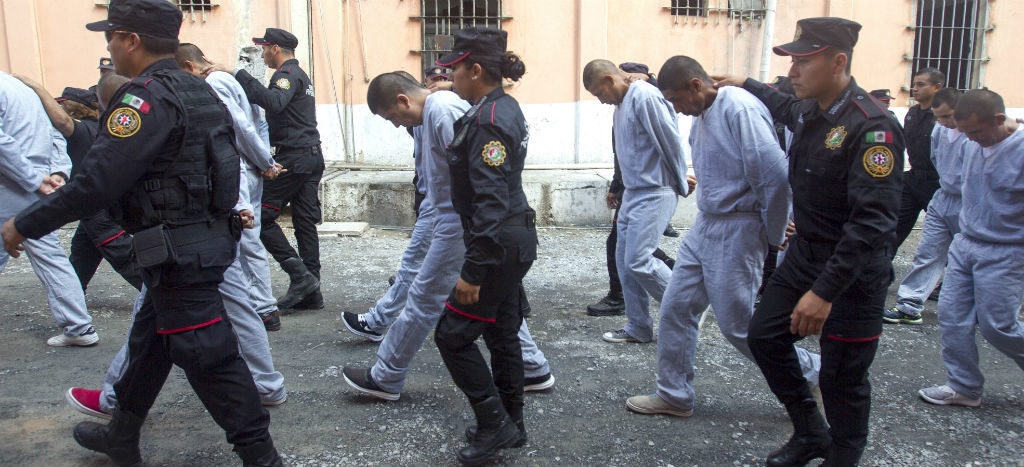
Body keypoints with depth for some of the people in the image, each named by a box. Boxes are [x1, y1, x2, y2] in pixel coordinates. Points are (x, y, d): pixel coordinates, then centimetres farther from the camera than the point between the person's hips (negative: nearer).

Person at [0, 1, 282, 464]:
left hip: (179, 252, -10)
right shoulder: (196, 89, 11)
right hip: (206, 238, 10)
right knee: (148, 340, 23)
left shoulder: (148, 98, -18)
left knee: (208, 357, -2)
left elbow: (96, 183, -21)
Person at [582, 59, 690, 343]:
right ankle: (638, 328, 20)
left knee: (638, 261, -13)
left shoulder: (645, 98, -17)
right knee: (624, 259, 9)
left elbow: (671, 143, -14)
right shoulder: (621, 104, 13)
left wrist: (681, 186, -4)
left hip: (654, 194, -10)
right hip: (633, 192, 10)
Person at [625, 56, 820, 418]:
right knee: (676, 308, 9)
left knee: (738, 323, 1)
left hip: (737, 231, -9)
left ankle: (811, 375, 23)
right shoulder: (701, 116, 11)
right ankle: (674, 395, 24)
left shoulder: (740, 108, -19)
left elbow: (774, 174, -22)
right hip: (704, 225, 9)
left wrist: (774, 235, -11)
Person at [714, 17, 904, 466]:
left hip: (854, 268, -8)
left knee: (841, 378, 2)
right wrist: (745, 84, 43)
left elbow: (872, 221, -30)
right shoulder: (809, 110, 3)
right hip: (805, 253, 9)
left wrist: (825, 291, -34)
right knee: (764, 336, 11)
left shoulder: (871, 126, -24)